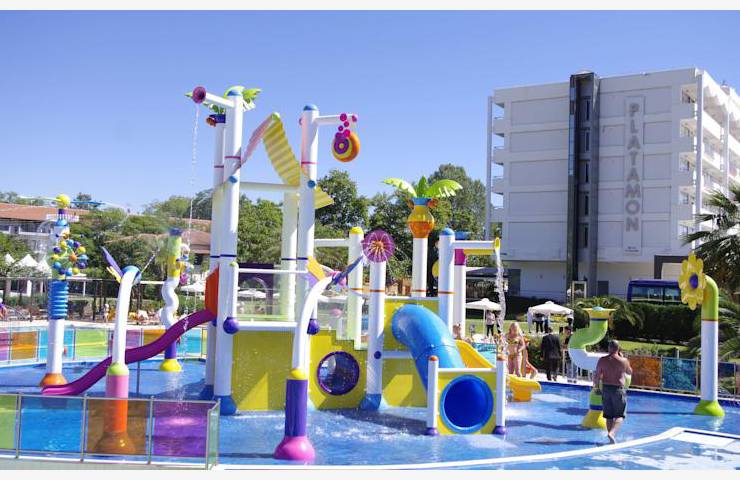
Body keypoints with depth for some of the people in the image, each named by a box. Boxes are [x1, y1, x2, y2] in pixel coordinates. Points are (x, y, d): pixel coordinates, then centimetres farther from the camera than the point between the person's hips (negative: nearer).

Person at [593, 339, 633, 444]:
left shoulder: (602, 360, -2)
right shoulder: (623, 361, -8)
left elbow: (597, 376, -1)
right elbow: (630, 372, 12)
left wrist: (596, 387, 13)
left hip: (606, 388, 3)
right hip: (618, 389, -3)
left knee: (609, 416, 13)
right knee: (619, 415, 4)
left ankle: (612, 439, 17)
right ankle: (612, 433, -20)